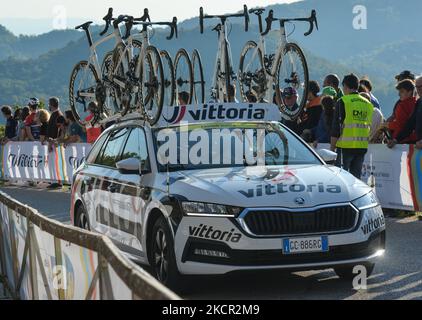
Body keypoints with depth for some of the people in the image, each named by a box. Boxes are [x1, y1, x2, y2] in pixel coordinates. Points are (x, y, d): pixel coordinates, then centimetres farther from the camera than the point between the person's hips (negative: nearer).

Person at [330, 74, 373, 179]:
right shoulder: (368, 104, 11)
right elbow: (371, 126, 15)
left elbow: (336, 127, -7)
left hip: (345, 147, -5)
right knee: (356, 177, 11)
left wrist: (332, 147, -1)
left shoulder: (343, 102, -6)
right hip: (362, 147, 5)